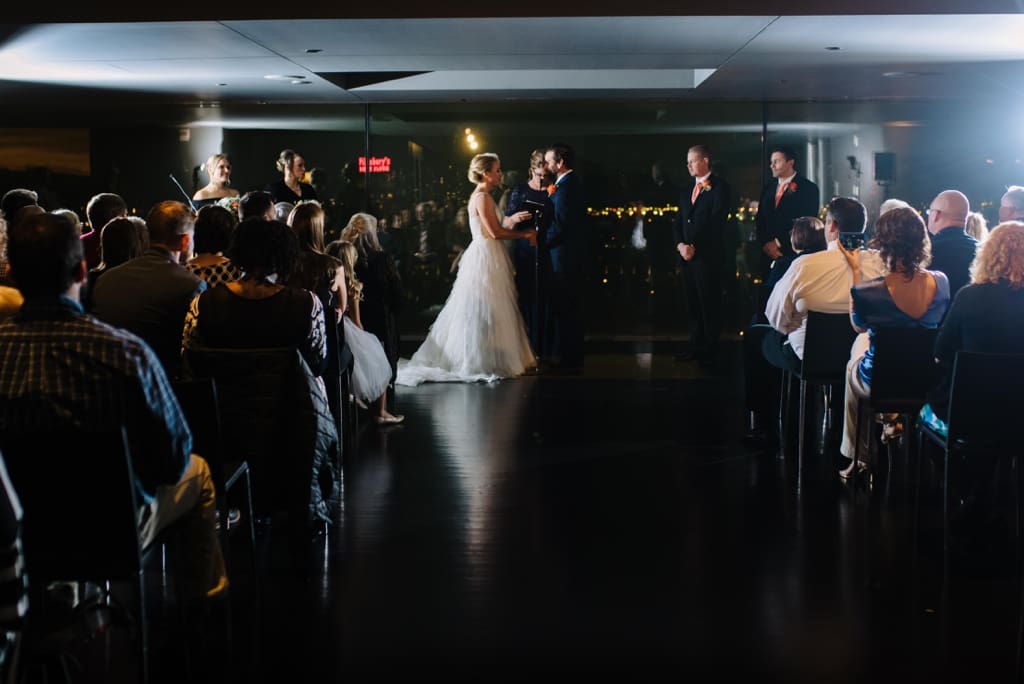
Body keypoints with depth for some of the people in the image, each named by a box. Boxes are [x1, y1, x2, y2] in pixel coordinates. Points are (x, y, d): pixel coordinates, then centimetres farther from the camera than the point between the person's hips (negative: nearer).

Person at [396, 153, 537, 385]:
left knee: (484, 312, 12)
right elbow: (495, 232, -20)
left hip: (486, 257, 10)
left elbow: (496, 226, 13)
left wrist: (511, 219, -2)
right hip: (485, 259, -10)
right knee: (484, 312, -4)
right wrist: (525, 233, -11)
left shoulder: (480, 196, 16)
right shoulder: (483, 197, -15)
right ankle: (481, 363, 2)